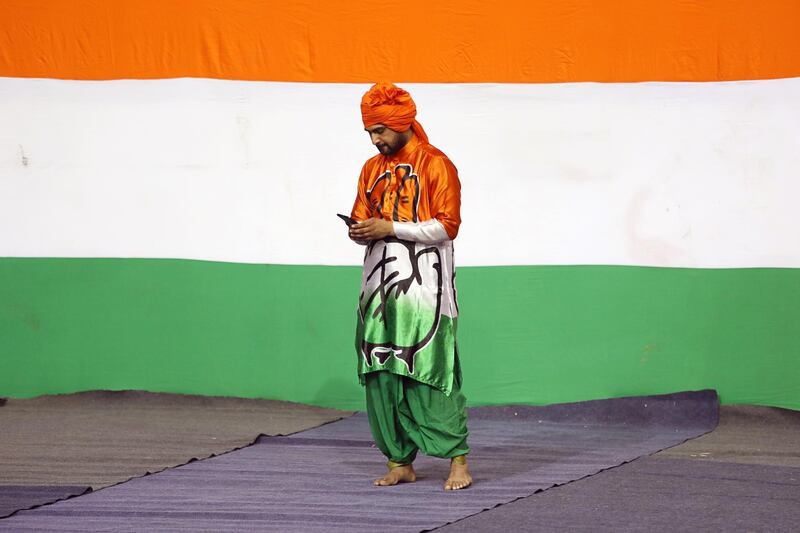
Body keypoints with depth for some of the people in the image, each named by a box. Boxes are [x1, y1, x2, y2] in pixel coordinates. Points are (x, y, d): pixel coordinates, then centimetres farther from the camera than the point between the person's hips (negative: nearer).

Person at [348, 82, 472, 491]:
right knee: (381, 376, 2)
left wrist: (390, 229, -15)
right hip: (379, 288, 6)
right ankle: (399, 462, 8)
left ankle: (458, 461, -5)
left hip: (422, 288, -6)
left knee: (431, 374, -10)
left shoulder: (435, 165, -4)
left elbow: (446, 226, -10)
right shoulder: (373, 169, 16)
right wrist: (360, 232, -3)